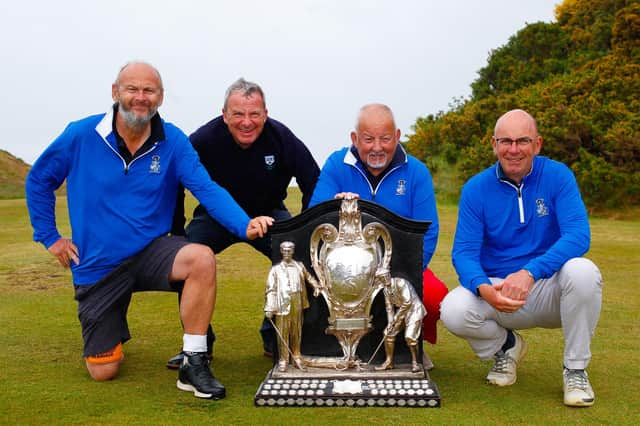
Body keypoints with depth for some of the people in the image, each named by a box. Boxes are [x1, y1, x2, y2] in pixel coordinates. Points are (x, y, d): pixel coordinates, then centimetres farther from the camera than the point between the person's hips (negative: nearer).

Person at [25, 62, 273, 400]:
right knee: (103, 371, 3)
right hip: (97, 266, 0)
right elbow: (38, 181, 4)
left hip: (151, 251, 0)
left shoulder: (173, 141, -8)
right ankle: (108, 330, 41)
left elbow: (207, 190, -18)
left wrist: (245, 226, -34)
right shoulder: (81, 135, -9)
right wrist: (50, 237, 1)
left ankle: (194, 364, -19)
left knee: (202, 259, -34)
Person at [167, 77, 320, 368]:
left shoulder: (281, 138, -22)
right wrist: (177, 235, -14)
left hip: (268, 213, 1)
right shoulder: (203, 140, -25)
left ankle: (276, 338, -1)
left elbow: (314, 184, -11)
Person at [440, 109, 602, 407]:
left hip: (550, 291, 0)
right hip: (495, 291, 1)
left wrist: (530, 272, -36)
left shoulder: (558, 176, -7)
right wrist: (484, 289, -32)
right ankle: (505, 346, 9)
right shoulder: (476, 189, -4)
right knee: (453, 311, -28)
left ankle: (575, 369, -8)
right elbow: (464, 251, -10)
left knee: (583, 271, -32)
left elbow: (578, 235, -20)